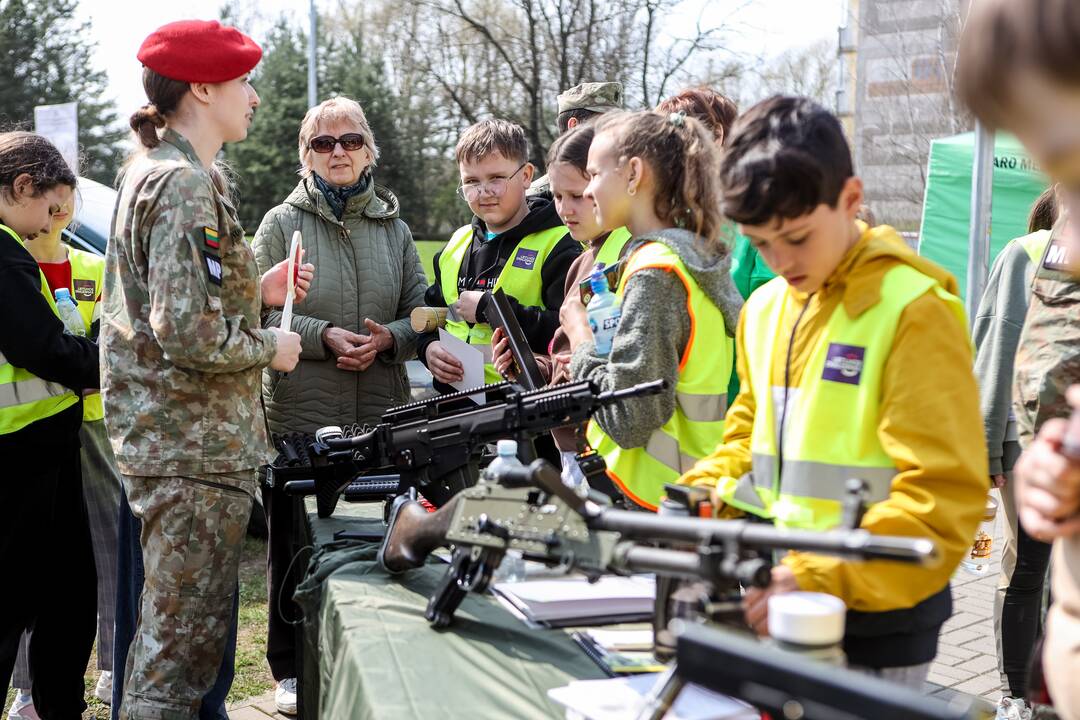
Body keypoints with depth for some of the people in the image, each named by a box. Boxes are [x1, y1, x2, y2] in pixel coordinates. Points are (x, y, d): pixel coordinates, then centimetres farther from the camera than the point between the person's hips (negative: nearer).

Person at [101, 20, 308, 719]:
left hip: (160, 436, 10)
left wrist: (254, 290, 12)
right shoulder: (188, 185, -17)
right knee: (187, 640, -2)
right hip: (198, 449, -10)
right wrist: (270, 346, -9)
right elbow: (190, 335, -26)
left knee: (169, 628, 20)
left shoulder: (148, 170, 16)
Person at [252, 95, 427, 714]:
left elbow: (422, 311, 10)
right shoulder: (283, 224, 2)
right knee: (296, 546, 6)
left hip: (382, 419, 3)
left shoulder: (394, 227, 12)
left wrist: (387, 338, -9)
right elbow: (260, 313, -5)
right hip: (300, 415, -2)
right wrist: (323, 336, -18)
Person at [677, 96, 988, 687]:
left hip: (874, 624, -6)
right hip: (774, 609, 6)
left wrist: (822, 579, -27)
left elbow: (943, 495, -19)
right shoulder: (764, 309, 9)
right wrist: (702, 494, 5)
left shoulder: (913, 311, -14)